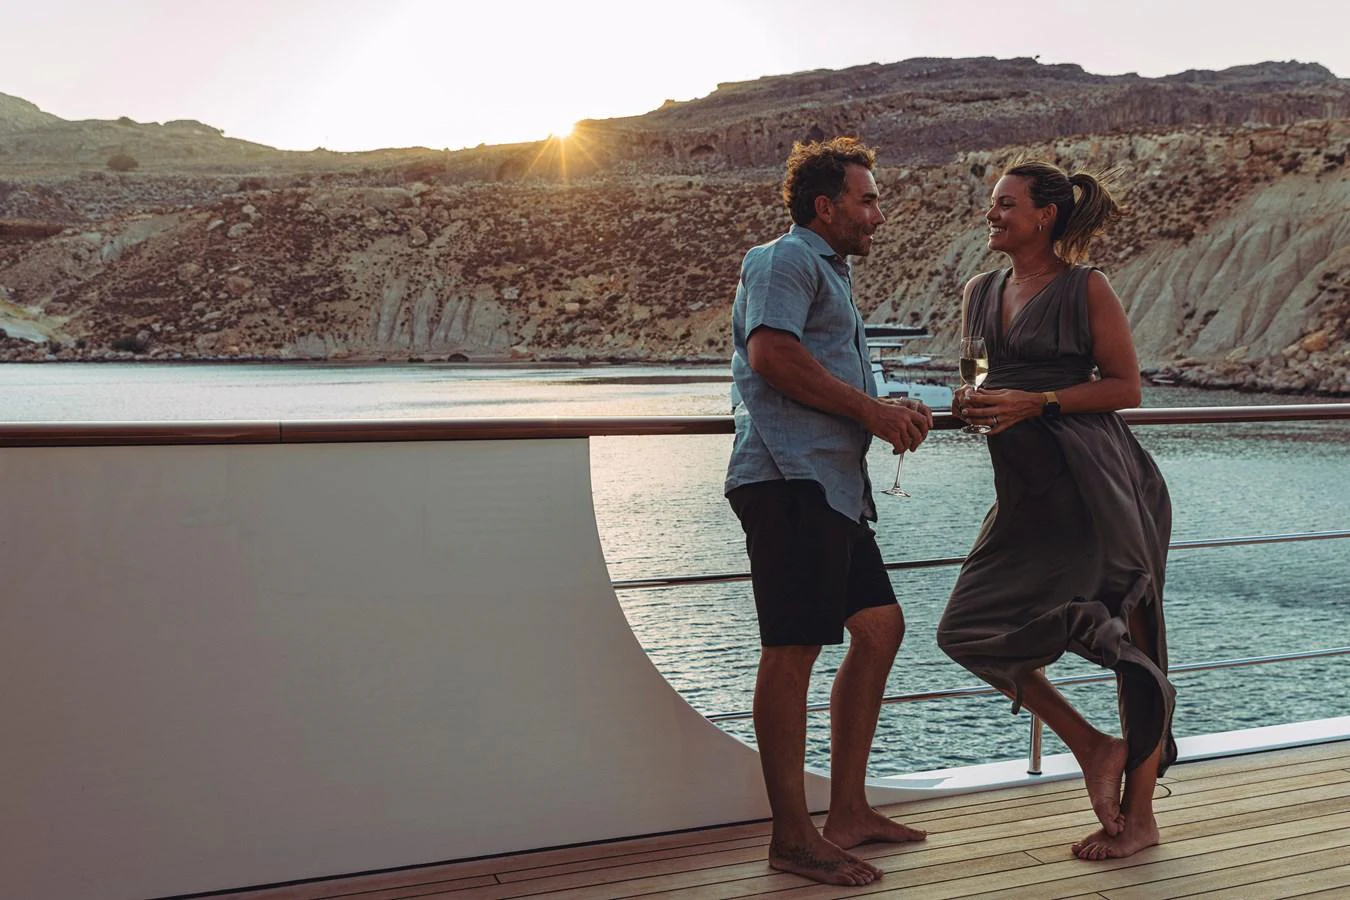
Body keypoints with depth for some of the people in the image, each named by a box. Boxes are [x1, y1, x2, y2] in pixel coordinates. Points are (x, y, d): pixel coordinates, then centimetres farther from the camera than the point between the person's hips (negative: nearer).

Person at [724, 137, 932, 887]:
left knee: (880, 627, 11)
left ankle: (848, 810, 19)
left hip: (832, 484, 11)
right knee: (794, 649, -8)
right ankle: (793, 837, -2)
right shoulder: (788, 260, -3)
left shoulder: (830, 274, 29)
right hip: (790, 479, -11)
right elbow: (771, 352, -19)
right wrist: (871, 409, -14)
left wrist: (894, 414, 13)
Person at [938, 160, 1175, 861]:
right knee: (969, 628, -2)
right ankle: (1093, 748, 13)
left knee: (1131, 638, -1)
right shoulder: (980, 292, 14)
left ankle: (1140, 815, 13)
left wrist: (1037, 402, -16)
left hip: (1098, 482, -7)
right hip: (1028, 490, 7)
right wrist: (970, 405, 1)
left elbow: (1125, 386, -6)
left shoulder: (1086, 288, -4)